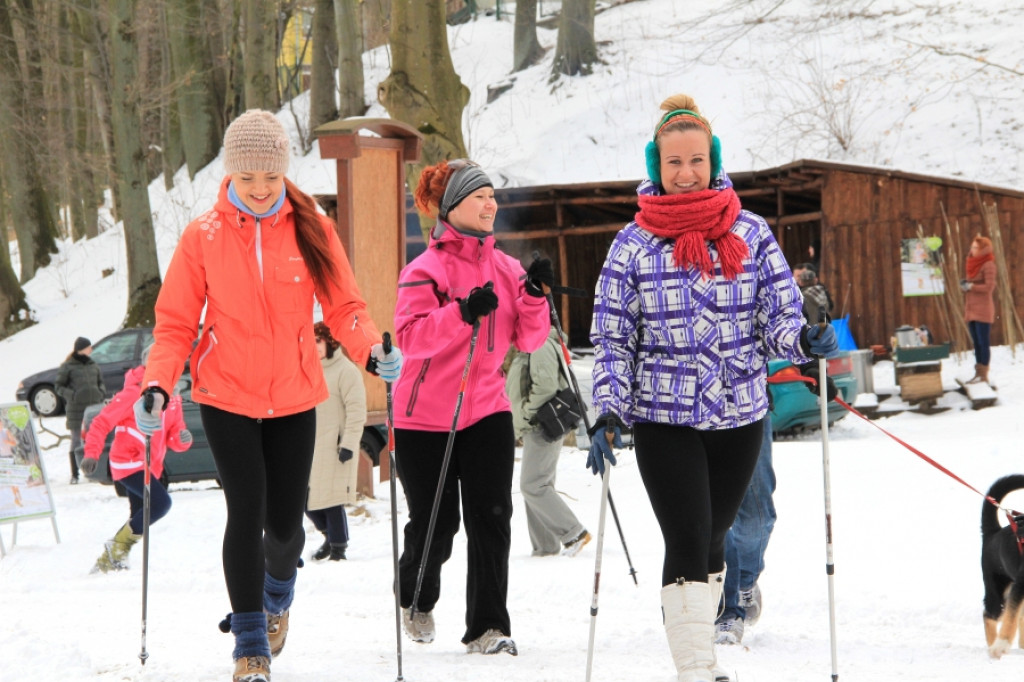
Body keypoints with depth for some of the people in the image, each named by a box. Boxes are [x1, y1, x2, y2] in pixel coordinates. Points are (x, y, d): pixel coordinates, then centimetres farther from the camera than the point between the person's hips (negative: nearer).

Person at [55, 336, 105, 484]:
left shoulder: (93, 365, 12)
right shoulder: (67, 367, -4)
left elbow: (100, 382, 23)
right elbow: (59, 385, 0)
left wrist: (102, 392, 3)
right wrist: (71, 395, -15)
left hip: (94, 407, 5)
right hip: (76, 410, -5)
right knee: (76, 441, 0)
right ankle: (74, 475, 6)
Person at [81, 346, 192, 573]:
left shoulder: (172, 399, 10)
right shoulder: (135, 393, -13)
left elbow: (172, 438, 11)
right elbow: (102, 421, -14)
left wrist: (183, 439, -14)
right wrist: (91, 453, -24)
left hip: (150, 468, 9)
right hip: (129, 463, -9)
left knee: (138, 518, 13)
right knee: (161, 502, -23)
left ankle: (107, 562, 23)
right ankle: (118, 546, -13)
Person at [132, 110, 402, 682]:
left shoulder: (311, 229, -3)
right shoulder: (203, 237, -5)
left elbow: (344, 306, -1)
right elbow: (176, 323, -2)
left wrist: (372, 350, -21)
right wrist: (158, 384, -18)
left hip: (293, 397, 1)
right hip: (226, 398, -1)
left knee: (284, 521, 6)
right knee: (246, 513, -10)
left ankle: (276, 598, 41)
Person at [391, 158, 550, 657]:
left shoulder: (506, 268, 7)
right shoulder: (426, 269, -8)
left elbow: (528, 340, 5)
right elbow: (410, 336, -20)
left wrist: (533, 298, -12)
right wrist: (463, 311, -31)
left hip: (487, 411, 4)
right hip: (426, 416, -4)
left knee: (491, 518, -7)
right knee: (434, 524, 4)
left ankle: (488, 627, -4)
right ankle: (414, 598, 34)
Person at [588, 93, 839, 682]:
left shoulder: (751, 233, 1)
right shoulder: (633, 246, -3)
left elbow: (780, 314, 1)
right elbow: (612, 339, -1)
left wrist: (804, 340, -21)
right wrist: (608, 414, -12)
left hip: (741, 414, 3)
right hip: (664, 419, -3)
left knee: (713, 539, 16)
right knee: (688, 544, -10)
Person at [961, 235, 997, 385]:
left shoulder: (988, 265, -9)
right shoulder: (973, 263, 16)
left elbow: (989, 287, -17)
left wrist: (971, 286, -12)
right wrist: (965, 285, 3)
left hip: (983, 309, -8)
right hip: (971, 309, 8)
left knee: (983, 342, -7)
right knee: (976, 343, 9)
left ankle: (984, 375, -6)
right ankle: (978, 373, 12)